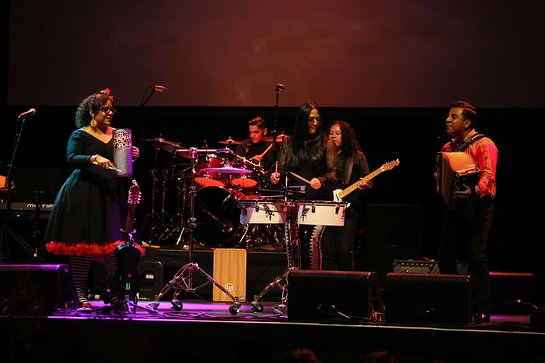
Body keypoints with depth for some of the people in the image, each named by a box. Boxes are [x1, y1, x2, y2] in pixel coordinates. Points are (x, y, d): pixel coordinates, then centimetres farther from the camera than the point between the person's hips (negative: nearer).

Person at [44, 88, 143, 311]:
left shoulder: (117, 135, 14)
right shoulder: (80, 135, 0)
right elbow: (71, 159, -14)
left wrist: (134, 156, -7)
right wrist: (94, 158, -30)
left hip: (111, 194, 4)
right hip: (84, 194, -4)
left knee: (115, 242, -5)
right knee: (82, 243, -3)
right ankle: (81, 294, 2)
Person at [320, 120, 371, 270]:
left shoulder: (356, 156, 5)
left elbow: (367, 181, 5)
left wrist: (364, 186, -16)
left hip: (349, 209, -3)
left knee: (344, 251, -10)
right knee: (327, 251, -1)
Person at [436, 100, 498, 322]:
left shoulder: (483, 144, -6)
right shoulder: (448, 147, 17)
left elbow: (488, 174, -17)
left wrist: (477, 190, -35)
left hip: (477, 206, -7)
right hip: (455, 205, 7)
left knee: (475, 253, -14)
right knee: (445, 254, 4)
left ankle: (483, 309, -10)